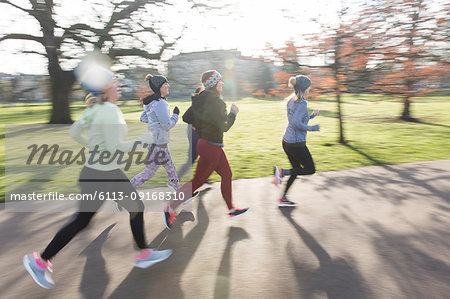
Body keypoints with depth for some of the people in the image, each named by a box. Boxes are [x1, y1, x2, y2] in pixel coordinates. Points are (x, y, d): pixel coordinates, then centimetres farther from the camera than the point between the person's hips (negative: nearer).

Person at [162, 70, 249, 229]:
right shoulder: (214, 101, -21)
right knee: (198, 180, 1)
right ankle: (170, 207, 13)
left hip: (213, 146, 10)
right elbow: (224, 126, -21)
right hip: (211, 147, -10)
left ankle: (231, 209, 31)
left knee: (227, 175, 18)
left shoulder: (201, 99, 7)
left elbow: (186, 118, 10)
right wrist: (233, 112, -6)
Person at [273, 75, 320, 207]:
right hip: (297, 144, -9)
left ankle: (283, 198, 22)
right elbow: (297, 123, -27)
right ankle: (281, 171, -6)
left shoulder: (291, 101, 11)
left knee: (297, 170, 20)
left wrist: (311, 115, 16)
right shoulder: (302, 103, -17)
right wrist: (312, 128, -14)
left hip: (287, 141, 9)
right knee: (311, 169, 9)